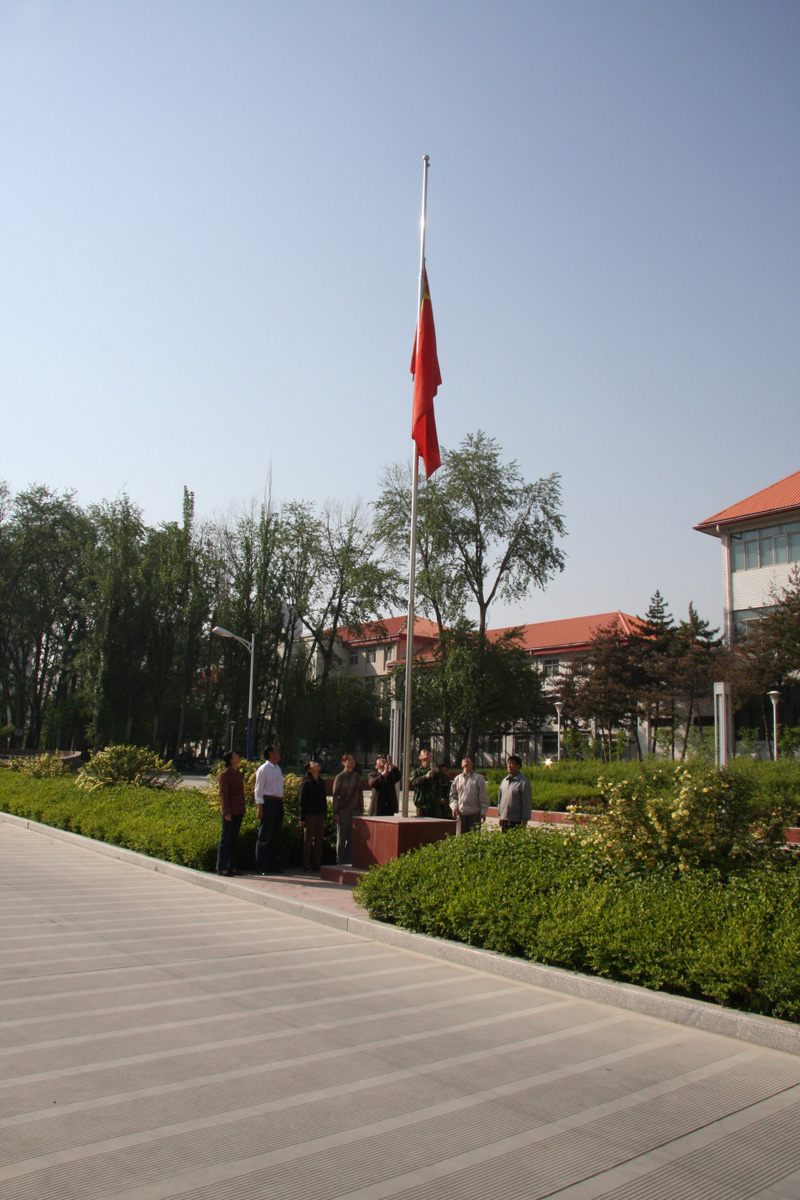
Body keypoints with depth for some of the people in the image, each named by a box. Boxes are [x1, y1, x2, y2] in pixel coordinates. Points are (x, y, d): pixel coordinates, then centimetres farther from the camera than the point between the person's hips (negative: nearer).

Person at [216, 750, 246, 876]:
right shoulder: (225, 774, -10)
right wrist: (226, 812, -18)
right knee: (225, 839, -3)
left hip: (238, 811, 8)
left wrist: (243, 808, 17)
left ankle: (230, 866, 17)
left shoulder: (238, 773, 14)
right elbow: (223, 794, -14)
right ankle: (221, 868, 2)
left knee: (234, 839, 11)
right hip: (230, 812, -8)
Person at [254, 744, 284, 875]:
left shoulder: (278, 769, 17)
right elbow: (258, 789, -10)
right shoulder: (263, 769, -7)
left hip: (279, 803, 8)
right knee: (264, 838, -4)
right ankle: (261, 868, 0)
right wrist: (260, 808, -15)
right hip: (268, 802, -8)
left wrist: (281, 805, 17)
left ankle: (273, 865, 18)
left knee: (276, 837, 11)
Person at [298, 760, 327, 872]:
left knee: (319, 840, 7)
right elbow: (302, 802, -7)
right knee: (308, 841, -1)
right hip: (310, 815, -6)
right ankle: (307, 866, 4)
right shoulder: (306, 783, -5)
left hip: (320, 815, 6)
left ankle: (317, 865, 15)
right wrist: (302, 819, -11)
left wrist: (324, 816, 14)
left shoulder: (321, 783, 14)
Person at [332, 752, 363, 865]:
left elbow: (360, 794, 13)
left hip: (355, 810, 3)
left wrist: (361, 811, 9)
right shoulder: (340, 777, -2)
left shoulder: (357, 777, 9)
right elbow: (335, 795, -3)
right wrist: (335, 812, -8)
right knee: (341, 837, 1)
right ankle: (340, 861, 8)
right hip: (343, 810, -3)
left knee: (352, 837, 3)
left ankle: (349, 861, 12)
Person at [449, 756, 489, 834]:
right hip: (460, 813, 3)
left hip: (474, 814, -3)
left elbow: (483, 797, 1)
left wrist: (483, 812, -4)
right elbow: (452, 795, 16)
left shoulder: (479, 778, 3)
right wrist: (454, 807, 1)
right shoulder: (457, 779, 11)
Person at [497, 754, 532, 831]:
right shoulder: (504, 781, 12)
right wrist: (499, 816, 14)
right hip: (504, 820, 6)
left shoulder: (524, 782, -7)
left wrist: (524, 820, -11)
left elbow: (527, 804, -8)